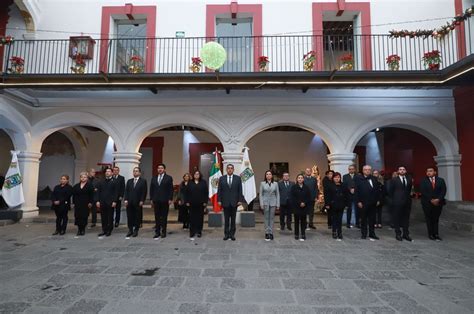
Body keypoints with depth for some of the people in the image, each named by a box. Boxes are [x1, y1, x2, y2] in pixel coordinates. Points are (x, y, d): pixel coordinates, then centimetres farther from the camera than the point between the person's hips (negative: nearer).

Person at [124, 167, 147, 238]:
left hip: (138, 203, -4)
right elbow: (126, 191, 10)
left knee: (137, 217, 3)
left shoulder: (143, 181, 1)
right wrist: (125, 199, -2)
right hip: (129, 202, 4)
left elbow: (144, 192, -5)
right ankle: (130, 230, 16)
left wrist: (142, 201, -12)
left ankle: (136, 231, 13)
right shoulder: (129, 181, 15)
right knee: (129, 217, 5)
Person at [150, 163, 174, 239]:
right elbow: (151, 189, 12)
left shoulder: (169, 178, 0)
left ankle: (163, 232, 13)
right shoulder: (154, 178, 11)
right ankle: (157, 232, 13)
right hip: (156, 201, 3)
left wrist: (170, 199, -9)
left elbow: (171, 189, -4)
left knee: (164, 217, 4)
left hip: (165, 201, -3)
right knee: (157, 217, 6)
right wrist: (151, 199, 6)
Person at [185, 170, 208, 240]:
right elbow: (187, 193, 6)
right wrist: (187, 202, -1)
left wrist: (205, 202, -4)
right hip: (192, 204, 0)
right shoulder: (190, 183, 7)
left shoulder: (203, 182, 3)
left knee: (200, 218, 8)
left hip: (201, 204, 0)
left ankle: (199, 232, 20)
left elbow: (206, 193, 1)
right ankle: (192, 234, 1)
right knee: (192, 219, -1)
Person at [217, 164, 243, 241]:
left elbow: (240, 190, 1)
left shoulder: (238, 178, 3)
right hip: (225, 202, 0)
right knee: (226, 219, 6)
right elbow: (219, 190, 3)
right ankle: (226, 234, 15)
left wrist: (240, 200, -6)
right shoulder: (221, 178, 4)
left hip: (234, 202, 0)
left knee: (233, 219, 7)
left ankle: (232, 234, 17)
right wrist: (219, 200, -4)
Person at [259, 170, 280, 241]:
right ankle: (267, 233, 9)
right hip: (265, 202, -1)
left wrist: (278, 204, 0)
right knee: (266, 218, 2)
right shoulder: (262, 183, 2)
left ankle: (271, 233, 12)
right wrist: (261, 204, -7)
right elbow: (261, 194, 1)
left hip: (273, 203, 1)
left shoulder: (275, 183, 4)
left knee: (272, 218, 4)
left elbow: (277, 194, 5)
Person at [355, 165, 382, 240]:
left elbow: (377, 190, 11)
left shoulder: (374, 179, 9)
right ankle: (364, 234, 17)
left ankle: (372, 234, 21)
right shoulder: (358, 179, -5)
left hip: (372, 203, 4)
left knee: (372, 219, 10)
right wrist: (358, 201, -13)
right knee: (363, 219, 7)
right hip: (363, 203, -4)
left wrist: (378, 200, 5)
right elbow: (357, 191, -8)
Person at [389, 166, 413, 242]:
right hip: (397, 202, -3)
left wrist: (408, 197, 12)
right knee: (397, 218, 2)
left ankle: (406, 234, 18)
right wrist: (394, 199, 4)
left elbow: (410, 189, 16)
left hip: (407, 201, 4)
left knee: (406, 218, 9)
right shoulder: (394, 180, -3)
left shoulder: (409, 179, 8)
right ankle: (398, 234, 11)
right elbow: (391, 191, 2)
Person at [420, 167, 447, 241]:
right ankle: (431, 234, 11)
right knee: (429, 219, 5)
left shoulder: (441, 180, 7)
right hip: (427, 203, -1)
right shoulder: (423, 181, 0)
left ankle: (436, 234, 11)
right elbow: (423, 192, -7)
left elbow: (443, 191, -1)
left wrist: (438, 199, -13)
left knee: (436, 219, 6)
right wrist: (431, 200, -14)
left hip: (438, 203, 2)